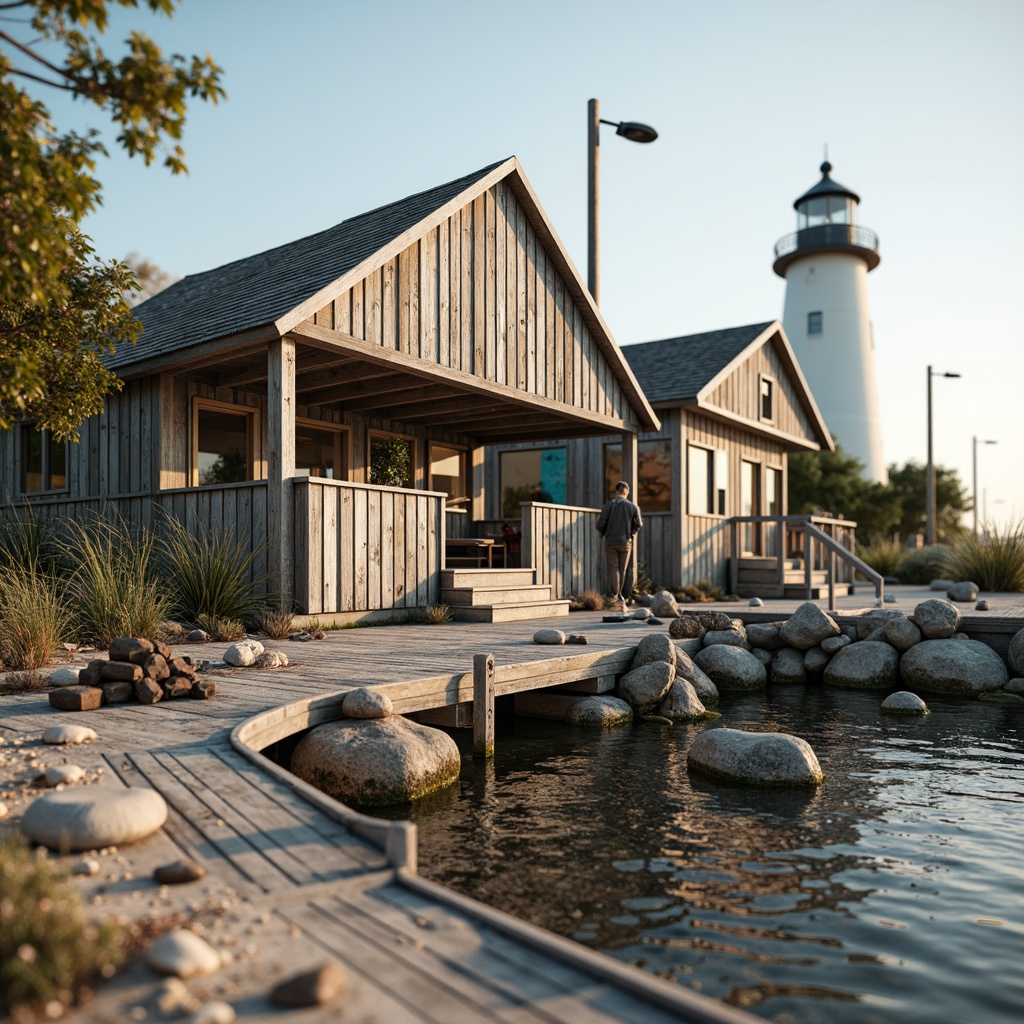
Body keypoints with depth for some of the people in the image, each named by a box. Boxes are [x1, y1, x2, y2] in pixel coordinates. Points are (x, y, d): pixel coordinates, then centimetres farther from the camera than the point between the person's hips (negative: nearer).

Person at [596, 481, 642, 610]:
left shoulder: (609, 505, -5)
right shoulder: (632, 507, -1)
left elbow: (600, 523, -9)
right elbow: (638, 524, -2)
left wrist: (603, 533, 12)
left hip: (610, 542, -1)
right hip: (626, 542, 1)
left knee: (613, 569, -1)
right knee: (622, 570, 11)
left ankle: (615, 596, -13)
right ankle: (619, 596, 18)